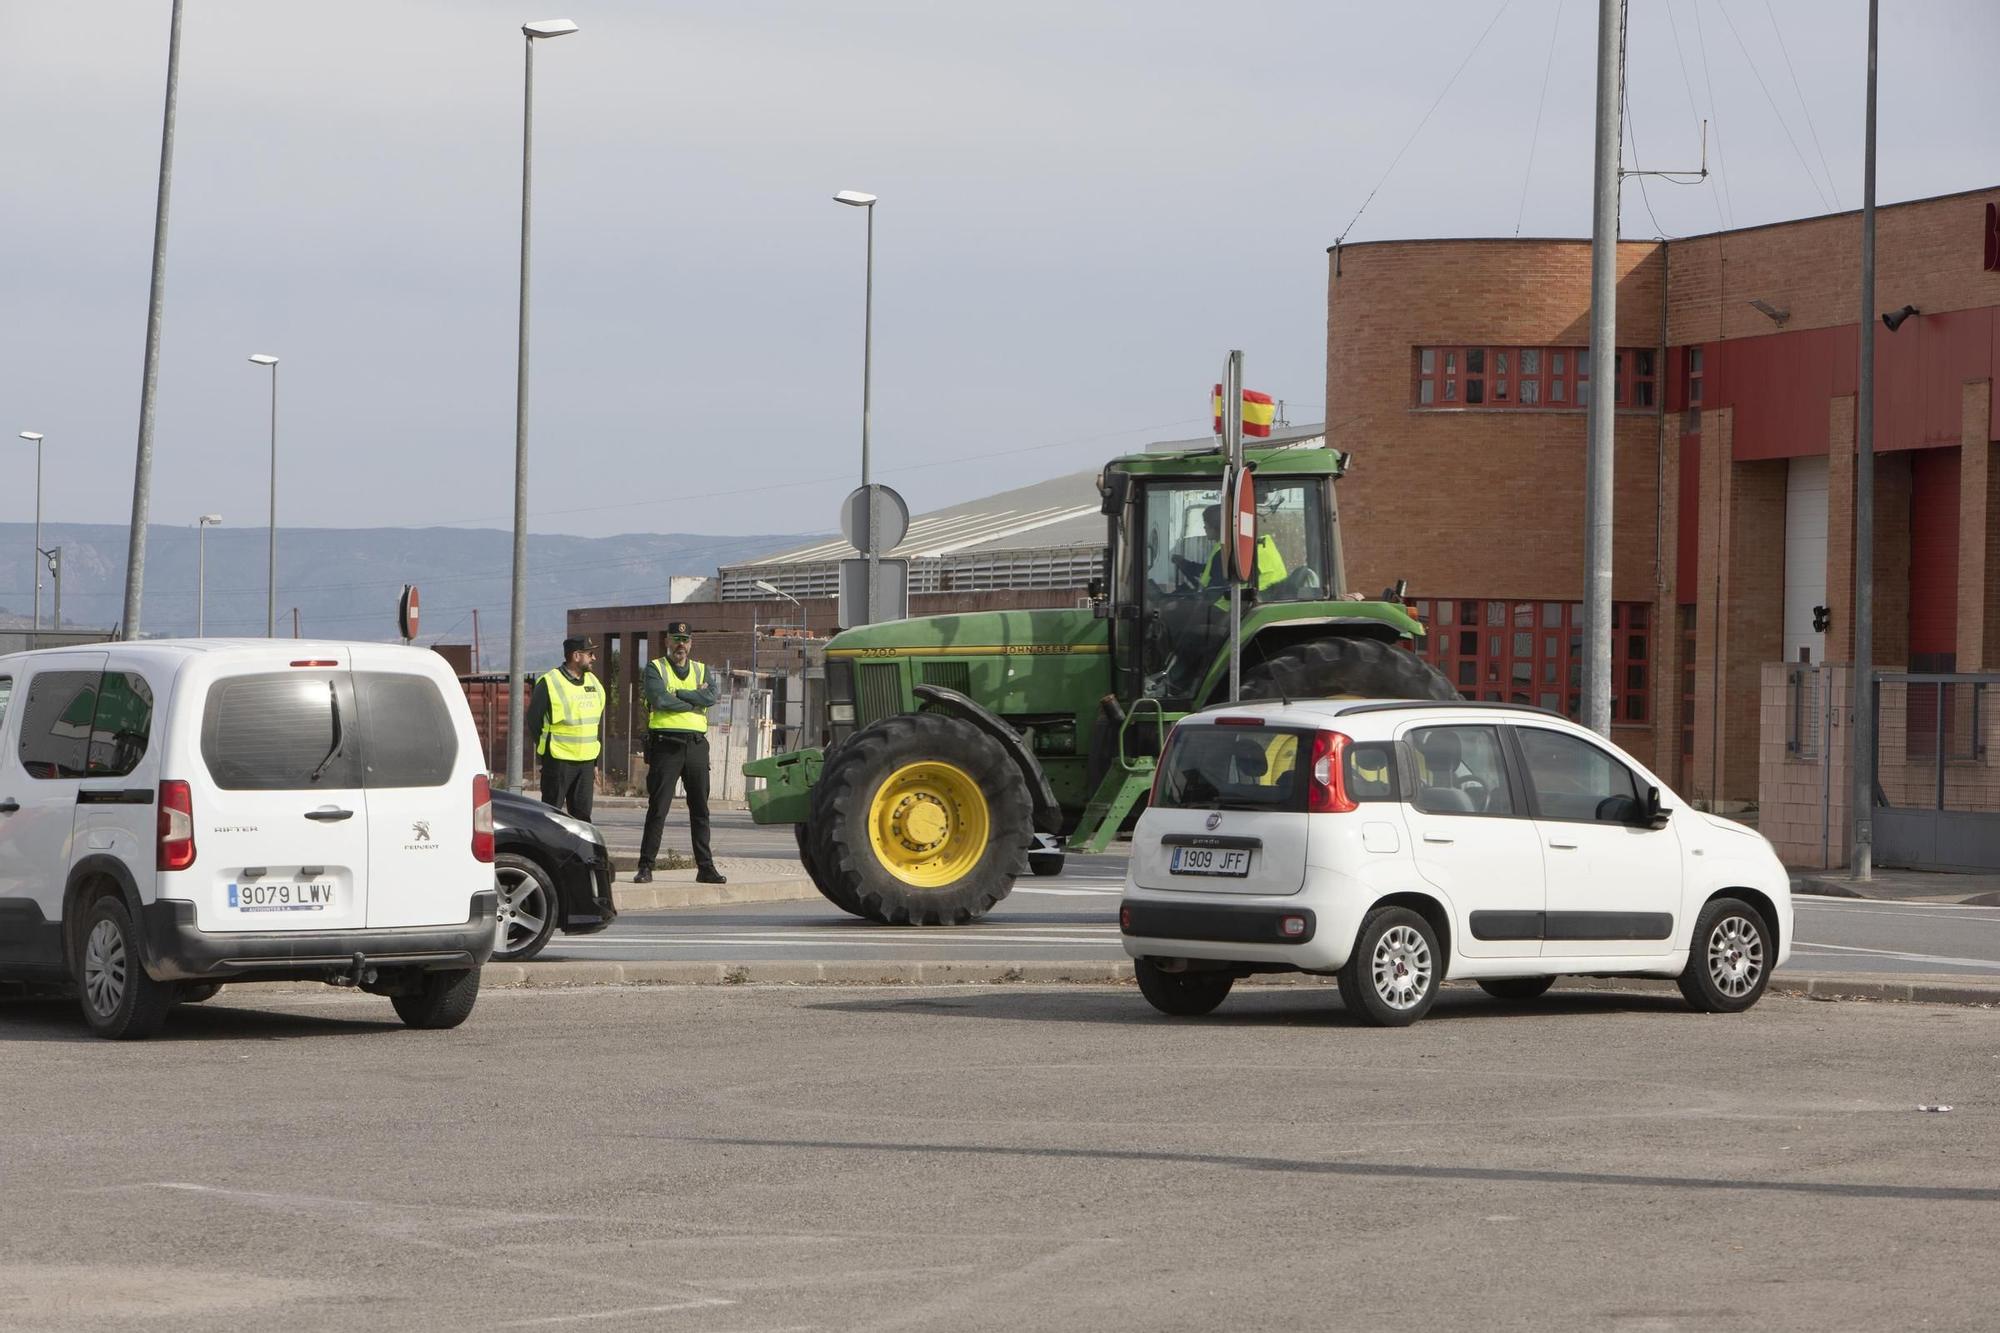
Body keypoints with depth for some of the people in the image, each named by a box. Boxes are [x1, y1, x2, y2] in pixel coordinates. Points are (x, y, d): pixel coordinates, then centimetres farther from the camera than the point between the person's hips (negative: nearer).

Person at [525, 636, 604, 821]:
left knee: (582, 814, 5)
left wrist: (595, 763, 15)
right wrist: (547, 750, -2)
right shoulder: (549, 683, -8)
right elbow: (534, 721, -3)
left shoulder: (594, 683, 13)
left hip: (586, 763, 6)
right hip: (558, 762, -6)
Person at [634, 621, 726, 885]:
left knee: (700, 809, 7)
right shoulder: (655, 668, 4)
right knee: (658, 808, -5)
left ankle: (705, 867, 12)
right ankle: (646, 867, -2)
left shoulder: (702, 671, 15)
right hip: (666, 744, -4)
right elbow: (660, 700, -14)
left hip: (696, 745, 4)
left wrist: (677, 694, -11)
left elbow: (711, 697, -6)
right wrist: (695, 699, -6)